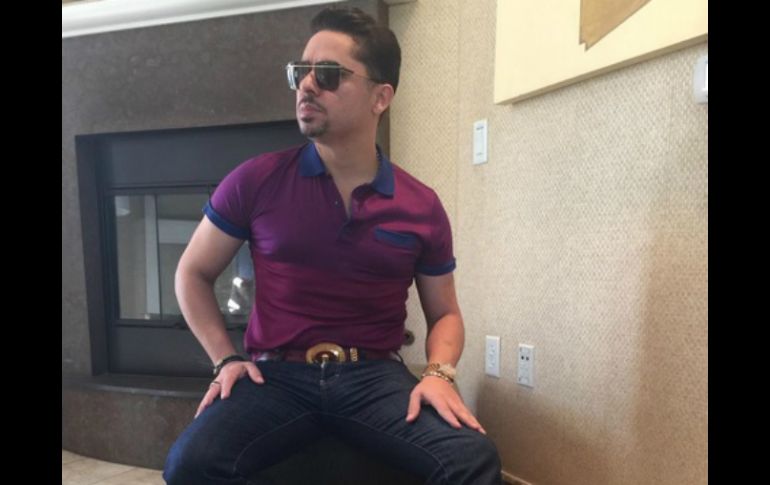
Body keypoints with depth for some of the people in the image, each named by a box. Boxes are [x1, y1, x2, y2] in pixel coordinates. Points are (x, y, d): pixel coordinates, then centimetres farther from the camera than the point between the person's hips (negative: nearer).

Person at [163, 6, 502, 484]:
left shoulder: (421, 207, 2)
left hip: (375, 374, 1)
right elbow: (192, 273, 11)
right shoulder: (257, 181, -1)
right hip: (277, 373, 0)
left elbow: (445, 313, 13)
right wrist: (226, 359, -1)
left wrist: (439, 373, -8)